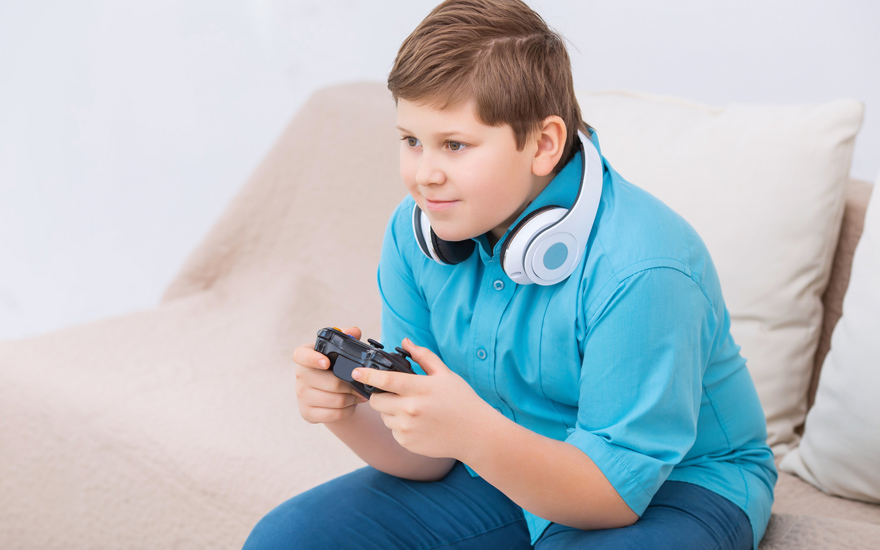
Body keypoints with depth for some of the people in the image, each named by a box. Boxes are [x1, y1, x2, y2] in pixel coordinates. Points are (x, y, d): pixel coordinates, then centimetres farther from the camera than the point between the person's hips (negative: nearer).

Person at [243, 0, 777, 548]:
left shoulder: (640, 269, -30)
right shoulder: (414, 234, -9)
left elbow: (619, 491, -27)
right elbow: (427, 457, -4)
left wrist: (475, 434, -43)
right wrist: (349, 411, -26)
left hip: (679, 483, -4)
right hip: (506, 472, 5)